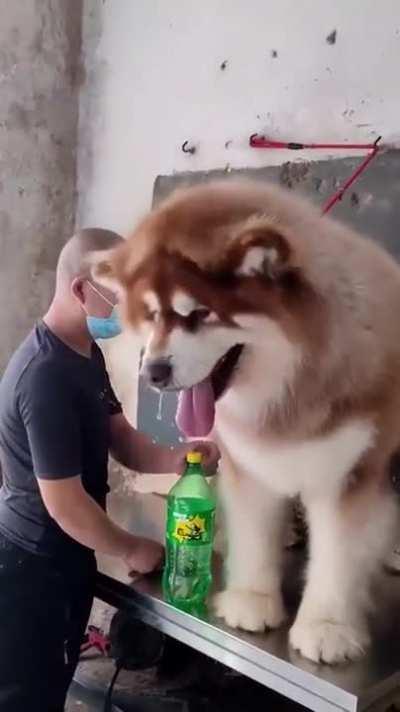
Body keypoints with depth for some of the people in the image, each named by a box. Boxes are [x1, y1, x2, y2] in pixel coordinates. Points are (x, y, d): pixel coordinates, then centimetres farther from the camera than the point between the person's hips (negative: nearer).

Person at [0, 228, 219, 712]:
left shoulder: (87, 353, 3)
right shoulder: (46, 376, -29)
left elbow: (120, 438, 5)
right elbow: (63, 501, -26)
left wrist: (172, 458, -15)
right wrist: (131, 550, -11)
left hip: (64, 558, 9)